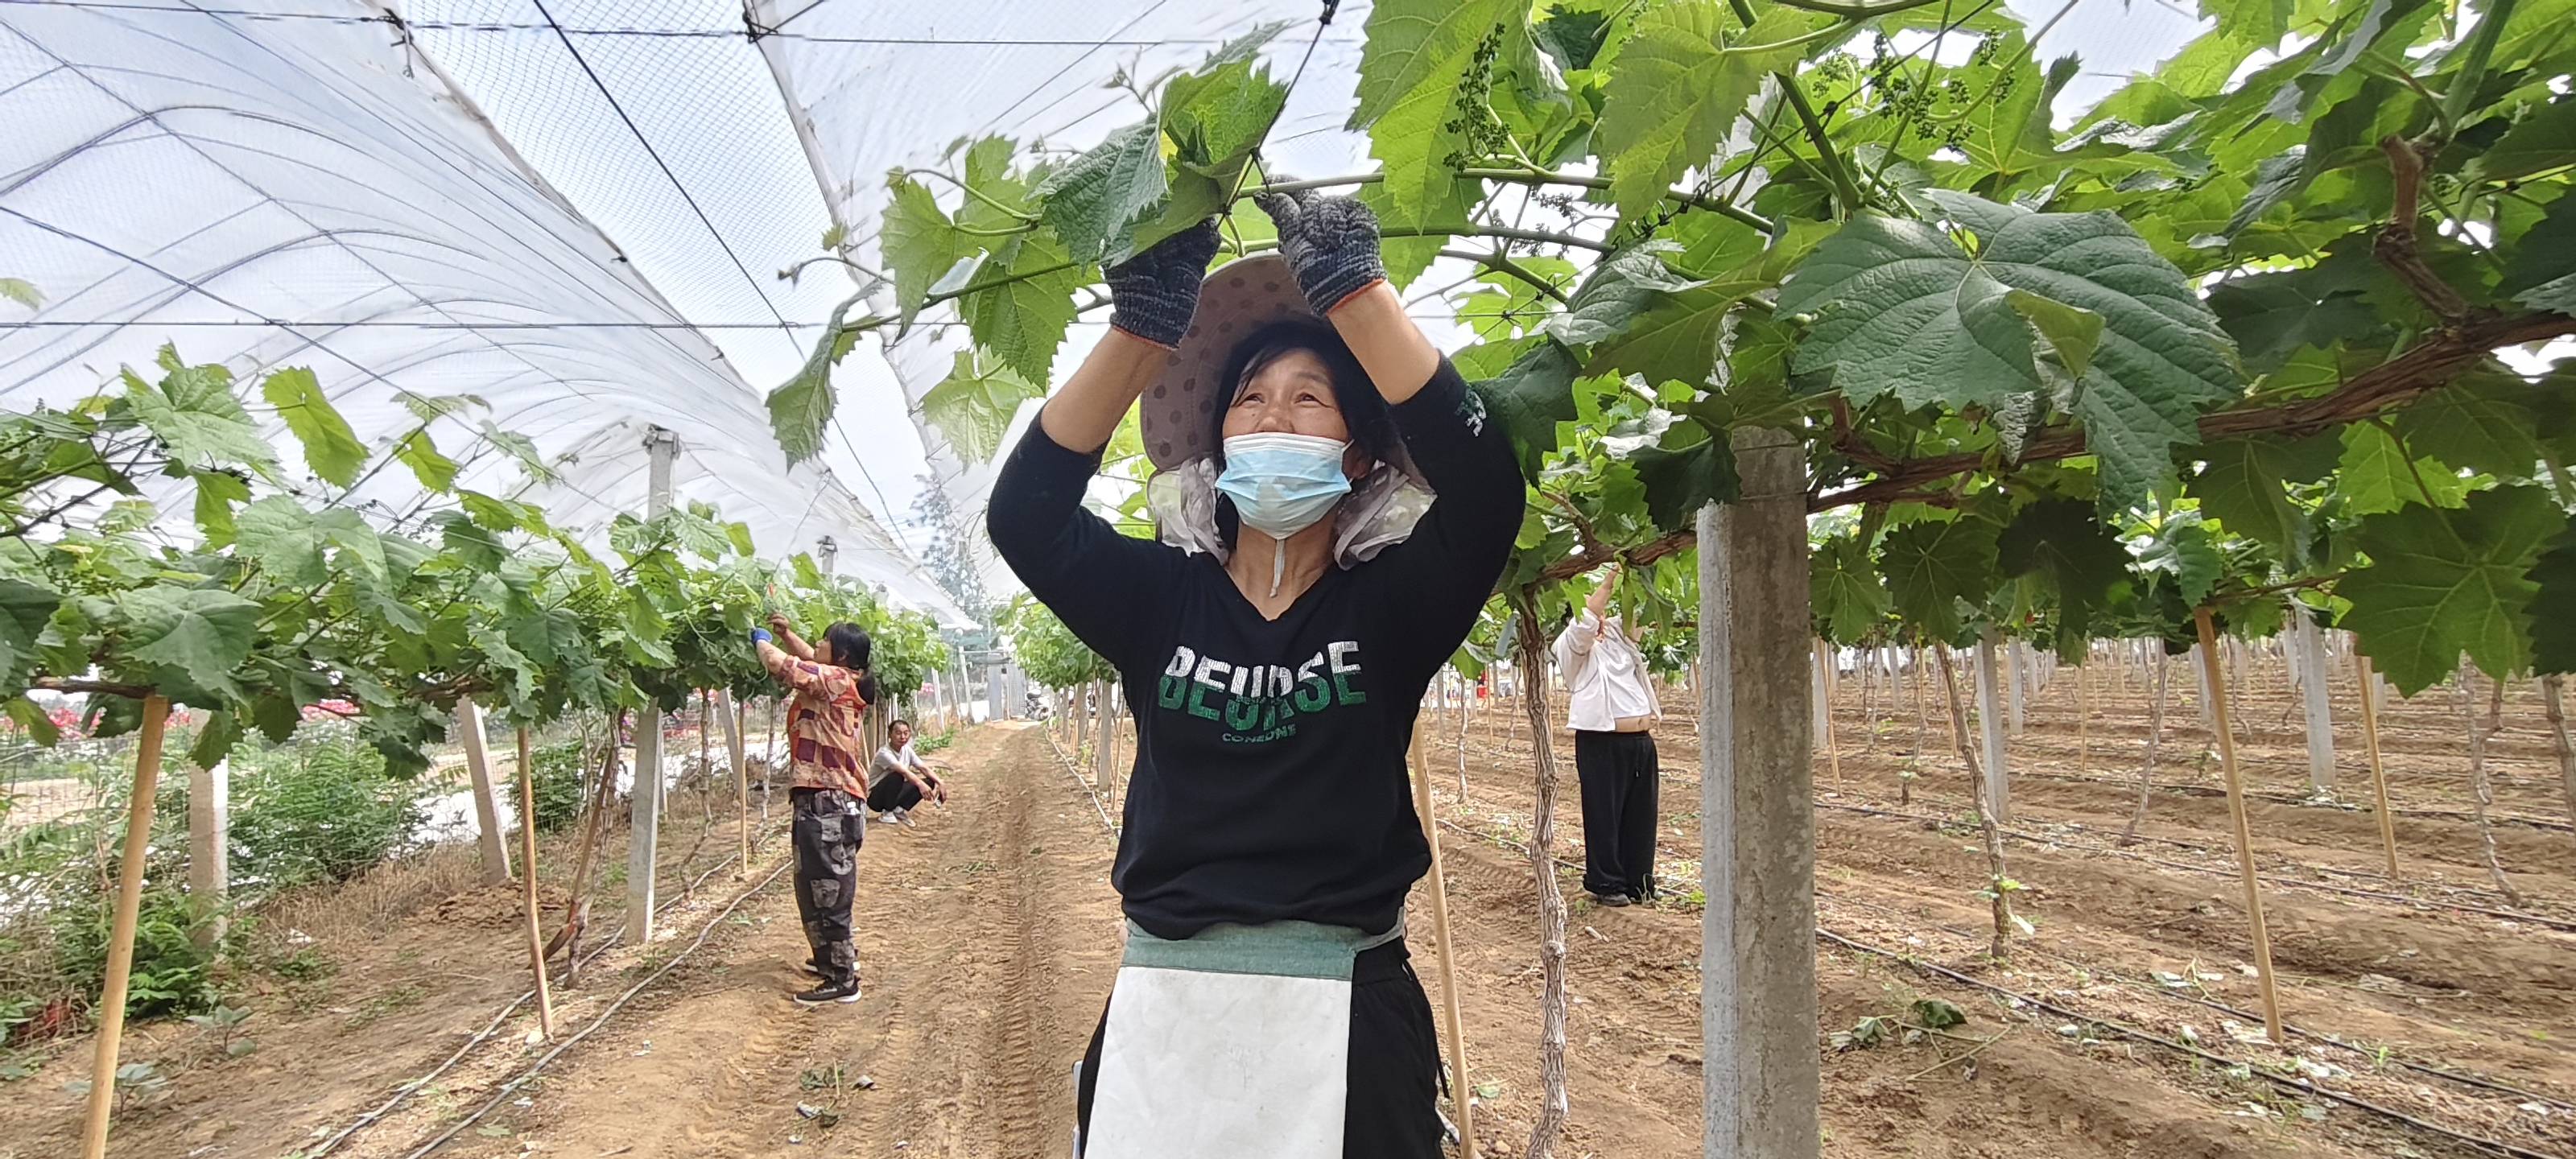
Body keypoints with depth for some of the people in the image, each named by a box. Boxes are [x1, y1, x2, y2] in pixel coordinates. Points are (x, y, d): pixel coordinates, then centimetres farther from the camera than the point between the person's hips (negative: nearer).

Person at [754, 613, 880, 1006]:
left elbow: (784, 665, -17)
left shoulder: (835, 680, -13)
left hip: (825, 803, -10)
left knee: (826, 891, -6)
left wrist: (763, 641, 3)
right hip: (833, 800, 10)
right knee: (818, 887, 24)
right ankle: (838, 956, 38)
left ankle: (841, 980, -1)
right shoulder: (841, 683, 13)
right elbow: (809, 660, 32)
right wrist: (786, 633, 20)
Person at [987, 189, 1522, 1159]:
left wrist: (1352, 286, -21)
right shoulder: (1161, 595, 2)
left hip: (1341, 1011, -1)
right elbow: (1025, 512, -11)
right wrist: (1143, 323, -17)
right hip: (1160, 1004, 2)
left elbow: (1482, 486, -20)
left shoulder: (1387, 604, -3)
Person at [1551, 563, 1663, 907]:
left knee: (1640, 817, 11)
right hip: (1602, 743, -6)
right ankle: (1607, 885, 11)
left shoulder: (1618, 634, 18)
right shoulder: (1572, 645, -2)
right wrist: (1611, 578, -18)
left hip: (1641, 741, 6)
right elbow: (1585, 621, -19)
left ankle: (1640, 882, 21)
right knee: (1605, 817, 0)